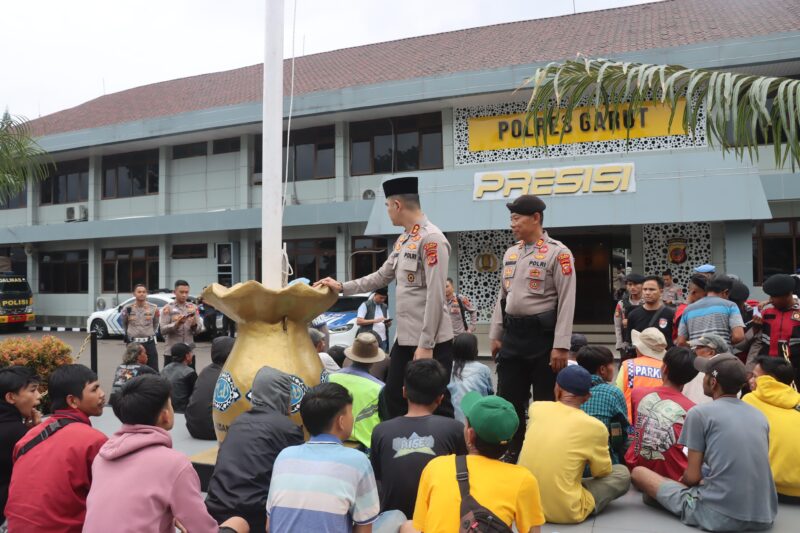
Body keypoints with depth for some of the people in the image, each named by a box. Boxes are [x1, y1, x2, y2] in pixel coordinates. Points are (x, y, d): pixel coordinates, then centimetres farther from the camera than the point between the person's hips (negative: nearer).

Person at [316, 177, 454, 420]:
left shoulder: (432, 239, -17)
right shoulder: (403, 240, 12)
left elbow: (435, 296, -20)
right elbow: (382, 277, 22)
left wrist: (426, 345, -20)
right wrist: (342, 287, 19)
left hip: (431, 342, -9)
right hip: (405, 337, 9)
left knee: (436, 405, 2)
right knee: (393, 398, 16)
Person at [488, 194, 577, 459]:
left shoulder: (557, 253, -9)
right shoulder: (511, 253, 12)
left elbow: (566, 302, -12)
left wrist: (560, 346, -17)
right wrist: (495, 335, 13)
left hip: (542, 334, -6)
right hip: (513, 334, 6)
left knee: (545, 402, 5)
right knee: (508, 399, 10)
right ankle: (512, 454, 25)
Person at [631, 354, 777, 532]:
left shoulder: (699, 413, -6)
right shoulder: (759, 415, 11)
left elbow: (693, 476, -5)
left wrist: (682, 481, 18)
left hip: (719, 515, -7)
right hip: (764, 517, 7)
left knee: (638, 472, 8)